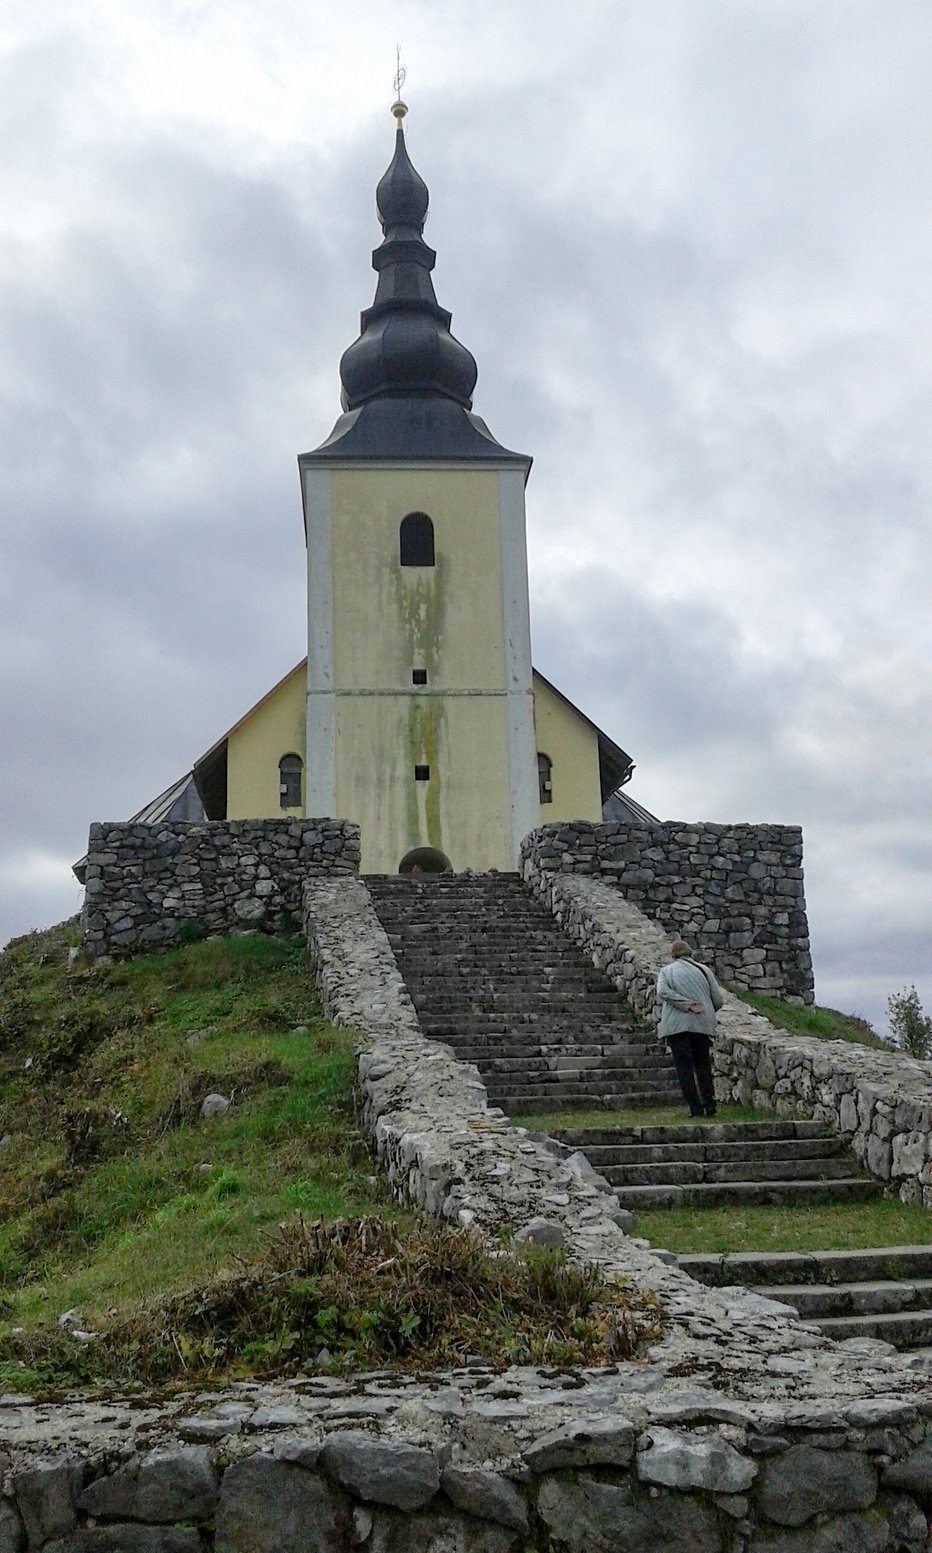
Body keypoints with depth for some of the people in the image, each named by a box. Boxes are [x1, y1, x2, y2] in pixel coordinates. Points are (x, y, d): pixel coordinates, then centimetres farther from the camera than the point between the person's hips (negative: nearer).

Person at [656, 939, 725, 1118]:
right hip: (703, 1025, 2)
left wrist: (687, 1005, -14)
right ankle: (709, 1104, 7)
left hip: (677, 1025, -2)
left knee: (684, 1067, 2)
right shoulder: (703, 970, 8)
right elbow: (719, 1000, 5)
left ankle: (695, 1107, -1)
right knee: (703, 1065, 14)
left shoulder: (667, 971, 3)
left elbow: (662, 992, -16)